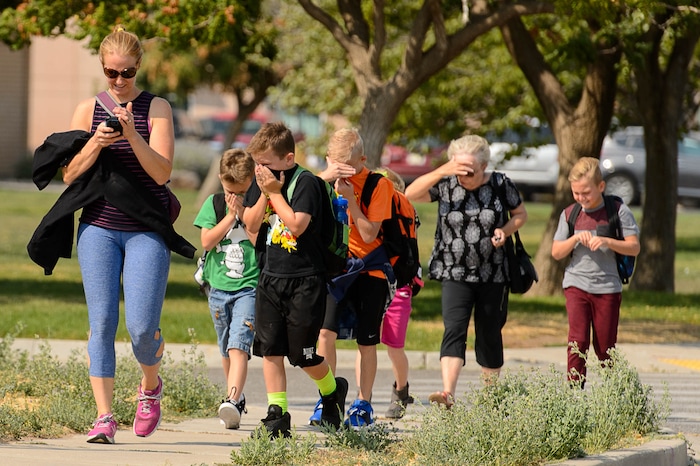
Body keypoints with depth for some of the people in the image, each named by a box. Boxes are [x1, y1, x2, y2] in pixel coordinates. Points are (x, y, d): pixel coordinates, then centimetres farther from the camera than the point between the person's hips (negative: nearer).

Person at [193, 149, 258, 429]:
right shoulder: (213, 204, 6)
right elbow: (207, 241, -4)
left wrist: (243, 214, -13)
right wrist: (230, 216, -9)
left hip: (249, 287, -4)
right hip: (219, 287, 4)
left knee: (238, 346, -18)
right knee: (227, 350, 14)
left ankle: (232, 402, -30)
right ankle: (237, 398, 30)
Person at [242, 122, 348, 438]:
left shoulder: (306, 183, -13)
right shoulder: (261, 181, 8)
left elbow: (297, 225, -24)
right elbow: (251, 224, 4)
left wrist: (275, 192, -18)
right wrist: (264, 193, -9)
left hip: (304, 281, -6)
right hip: (270, 278, 6)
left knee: (302, 355, 0)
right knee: (270, 349, 1)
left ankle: (332, 391, 29)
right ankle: (277, 415, 5)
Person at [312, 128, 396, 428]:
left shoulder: (378, 186, -9)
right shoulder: (327, 181, 0)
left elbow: (369, 234, -15)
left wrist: (350, 198, -21)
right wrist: (324, 177, -27)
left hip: (369, 271, -2)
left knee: (367, 342, 5)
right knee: (326, 331, -14)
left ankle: (363, 404, 18)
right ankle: (326, 400, -6)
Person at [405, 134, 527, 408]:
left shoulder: (500, 185, -2)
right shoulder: (446, 185, -3)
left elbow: (521, 214, 11)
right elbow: (410, 194, -15)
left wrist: (506, 230, -10)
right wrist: (441, 172, -24)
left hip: (493, 275, 1)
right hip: (455, 274, -1)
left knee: (489, 335, 10)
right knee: (454, 329, -18)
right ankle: (448, 393, -31)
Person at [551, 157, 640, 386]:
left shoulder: (618, 212, -3)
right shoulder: (569, 214, 5)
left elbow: (634, 247, -6)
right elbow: (556, 253, 6)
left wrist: (606, 241, -22)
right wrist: (575, 239, -13)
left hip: (607, 287, -1)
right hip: (576, 285, 1)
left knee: (605, 347, 6)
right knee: (578, 341, -11)